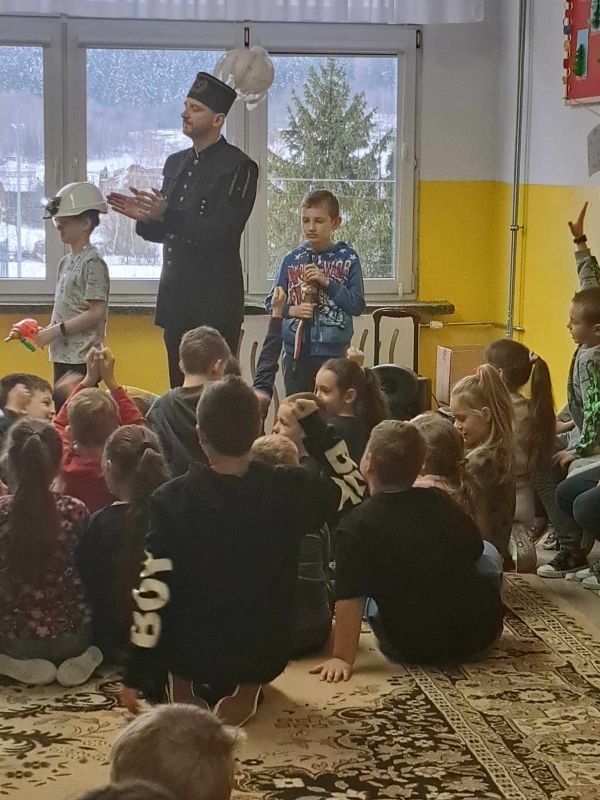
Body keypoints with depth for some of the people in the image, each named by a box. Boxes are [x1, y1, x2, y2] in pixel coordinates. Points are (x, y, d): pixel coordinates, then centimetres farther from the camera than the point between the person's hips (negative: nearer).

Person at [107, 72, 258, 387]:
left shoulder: (238, 166, -7)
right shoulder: (175, 163, 16)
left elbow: (222, 232, -17)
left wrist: (166, 215, -24)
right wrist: (145, 216, -2)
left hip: (214, 299, -7)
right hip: (176, 296, 7)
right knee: (180, 388, 11)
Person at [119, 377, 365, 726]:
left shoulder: (173, 499, -19)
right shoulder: (290, 490, -15)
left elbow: (153, 591, -18)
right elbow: (355, 489, 6)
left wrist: (135, 677, -8)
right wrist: (316, 425, 6)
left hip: (190, 655, 1)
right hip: (266, 656, -1)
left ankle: (182, 685, 13)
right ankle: (245, 689, 12)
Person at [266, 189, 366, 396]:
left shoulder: (348, 259, 0)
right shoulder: (291, 259, 4)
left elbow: (357, 306, -6)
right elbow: (271, 302, 8)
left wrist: (327, 282, -14)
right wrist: (291, 310, -12)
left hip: (333, 350, -1)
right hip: (296, 349, 2)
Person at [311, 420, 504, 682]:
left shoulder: (356, 525, -14)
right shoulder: (440, 501, 0)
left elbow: (350, 597, -20)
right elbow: (476, 550, 16)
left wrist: (342, 658, -19)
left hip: (416, 650, -1)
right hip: (482, 634, 2)